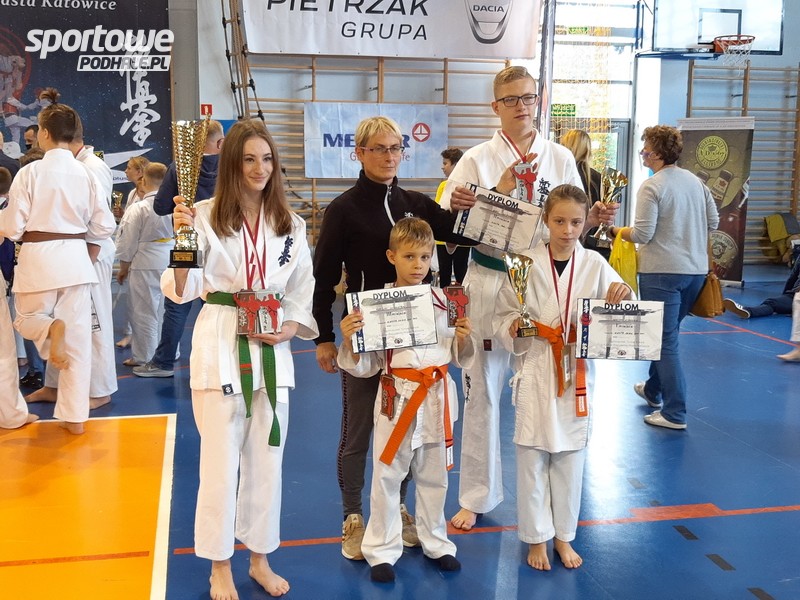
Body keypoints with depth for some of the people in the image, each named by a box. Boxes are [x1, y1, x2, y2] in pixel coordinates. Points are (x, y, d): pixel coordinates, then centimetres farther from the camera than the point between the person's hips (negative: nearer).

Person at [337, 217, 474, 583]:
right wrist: (349, 340, -23)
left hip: (436, 397, 3)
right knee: (387, 476, 7)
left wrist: (463, 338, -10)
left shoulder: (442, 300, 2)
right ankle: (382, 551, 24)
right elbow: (364, 366, -5)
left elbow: (458, 357, 9)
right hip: (397, 397, -3)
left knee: (434, 476, 17)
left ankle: (435, 543, 36)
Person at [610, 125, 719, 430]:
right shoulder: (696, 181, 8)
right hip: (696, 269, 8)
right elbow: (713, 221, 14)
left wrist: (617, 231, 2)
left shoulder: (652, 187, -14)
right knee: (667, 333, 22)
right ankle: (654, 389, 39)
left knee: (665, 340, 0)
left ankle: (674, 413, 2)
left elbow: (642, 234, -16)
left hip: (662, 271, -7)